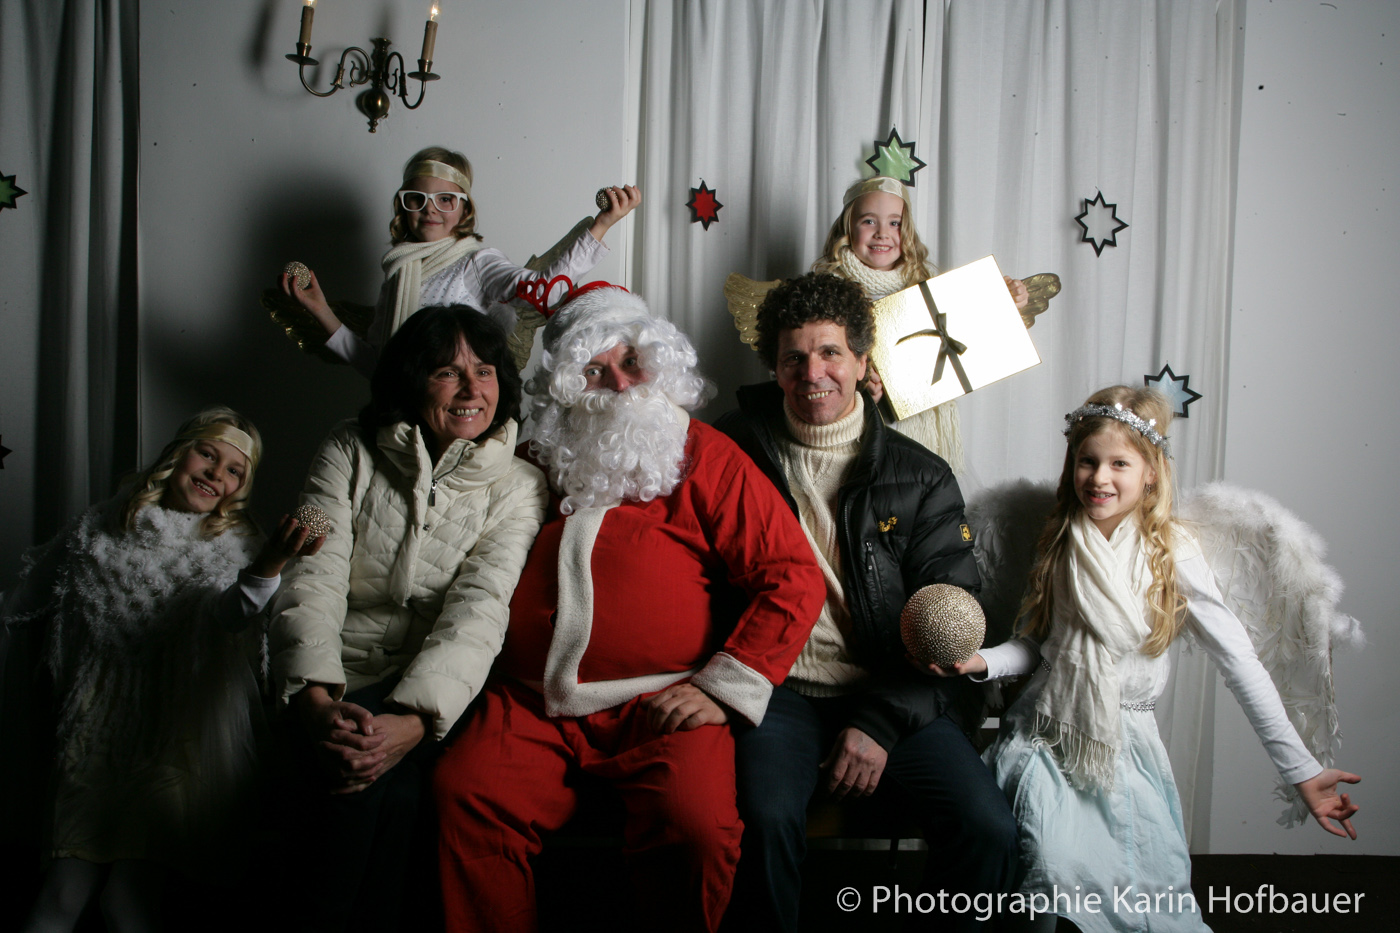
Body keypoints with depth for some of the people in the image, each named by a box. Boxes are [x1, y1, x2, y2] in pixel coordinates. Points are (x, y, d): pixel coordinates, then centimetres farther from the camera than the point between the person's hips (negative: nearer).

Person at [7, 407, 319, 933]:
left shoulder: (237, 548, 4)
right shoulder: (100, 530, 11)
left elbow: (230, 614, -20)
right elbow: (24, 610, 22)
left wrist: (269, 566, -41)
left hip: (178, 744, -2)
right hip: (96, 737, 2)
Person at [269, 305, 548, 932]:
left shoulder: (516, 485, 1)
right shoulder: (351, 453, 5)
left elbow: (477, 611, -13)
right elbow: (312, 580, -7)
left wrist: (413, 720, -31)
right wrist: (315, 700, -25)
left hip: (437, 689, 0)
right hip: (342, 679, 1)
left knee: (385, 781, -29)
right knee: (378, 786, -29)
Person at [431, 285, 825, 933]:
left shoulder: (705, 458, 7)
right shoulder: (538, 464, 19)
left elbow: (794, 577, -1)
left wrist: (722, 689, -8)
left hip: (663, 709, -3)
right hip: (534, 704, 3)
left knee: (697, 827, -27)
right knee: (462, 793, -22)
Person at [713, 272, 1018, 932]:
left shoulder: (921, 478, 7)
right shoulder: (738, 451, 7)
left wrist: (881, 722, -8)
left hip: (895, 699, 1)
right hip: (780, 694, -1)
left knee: (989, 828, -19)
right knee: (766, 818, -30)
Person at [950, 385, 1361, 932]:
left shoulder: (1173, 553, -8)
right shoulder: (1061, 544, 2)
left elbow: (1239, 661, -9)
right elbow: (1035, 645, 8)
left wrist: (1301, 770, -10)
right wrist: (982, 662, -13)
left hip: (1126, 742, -1)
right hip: (1047, 735, 1)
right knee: (1058, 870, -18)